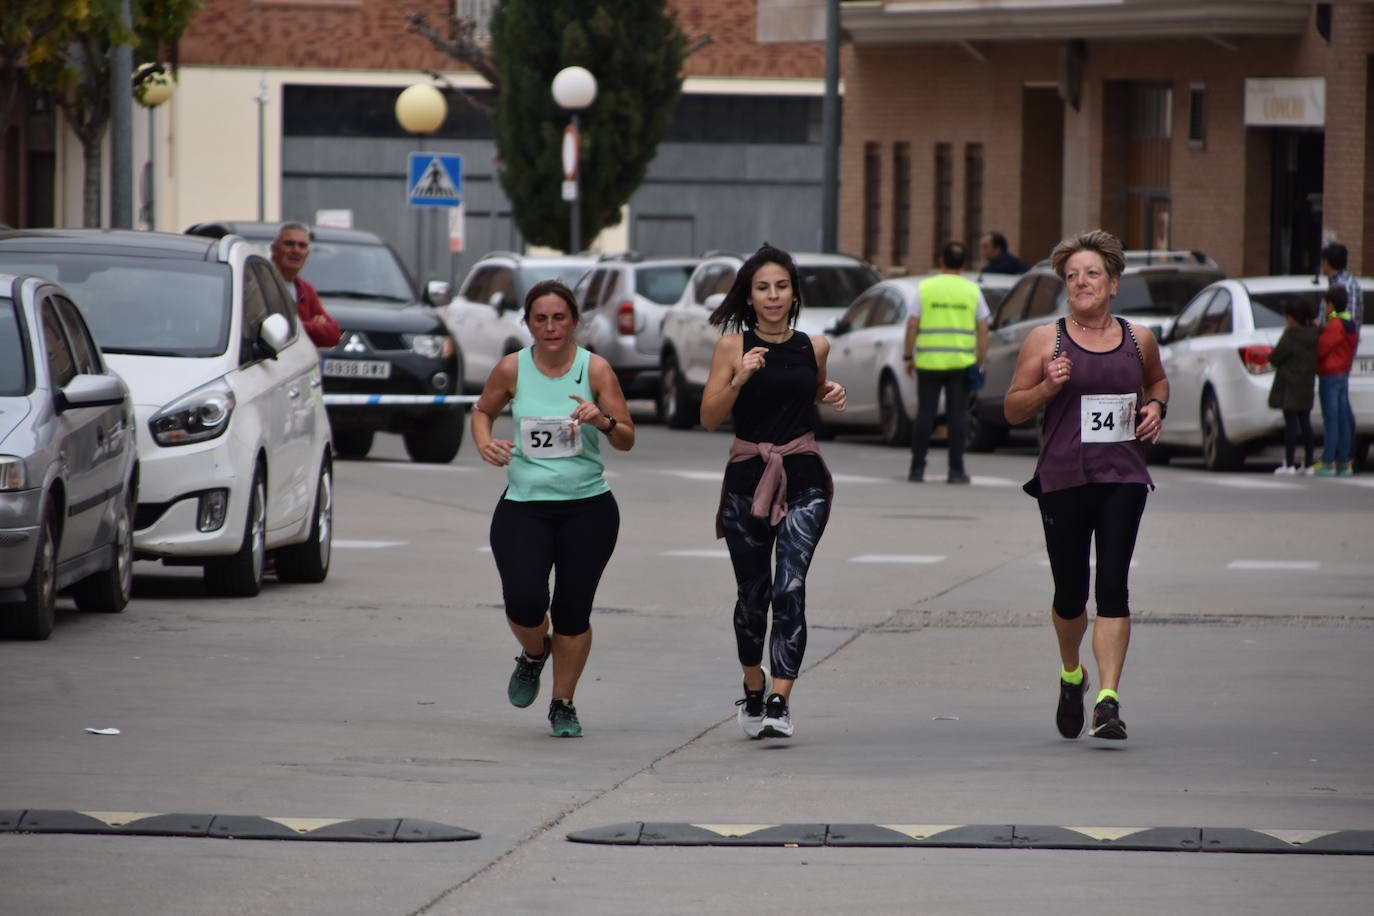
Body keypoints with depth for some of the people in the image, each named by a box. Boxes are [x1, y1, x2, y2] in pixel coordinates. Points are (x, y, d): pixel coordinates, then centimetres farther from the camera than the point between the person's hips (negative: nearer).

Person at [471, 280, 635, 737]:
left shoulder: (595, 369, -3)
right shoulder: (512, 369, -1)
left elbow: (627, 441, -1)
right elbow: (483, 411, 18)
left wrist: (604, 421, -23)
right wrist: (485, 443, -4)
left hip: (588, 507, 0)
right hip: (523, 506, 0)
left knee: (573, 610, 0)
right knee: (524, 602, -17)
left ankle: (563, 705, 21)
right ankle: (533, 655, 20)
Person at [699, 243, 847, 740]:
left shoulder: (813, 346, 6)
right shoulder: (732, 347, -1)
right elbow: (709, 417, -5)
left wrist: (831, 395, 6)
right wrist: (739, 380, -20)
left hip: (803, 479, 0)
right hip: (748, 478, 0)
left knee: (790, 589, -15)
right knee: (752, 593, 9)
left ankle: (780, 703, -20)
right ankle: (753, 690, 33)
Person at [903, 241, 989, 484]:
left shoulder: (925, 288, 0)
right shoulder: (972, 291, 3)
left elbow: (912, 325, -3)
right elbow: (982, 329, 2)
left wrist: (908, 357, 4)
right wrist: (980, 363, 7)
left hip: (929, 363, 0)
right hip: (961, 363, 0)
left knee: (925, 415, 5)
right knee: (957, 416, 3)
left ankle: (917, 468, 5)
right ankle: (956, 470, 0)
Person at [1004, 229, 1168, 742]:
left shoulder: (1138, 339, 8)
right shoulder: (1045, 340, 2)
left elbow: (1157, 380, 29)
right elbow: (1013, 410, 5)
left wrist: (1156, 407, 7)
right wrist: (1048, 387, -13)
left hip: (1123, 479, 1)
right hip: (1063, 481, 0)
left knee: (1112, 585, -12)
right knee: (1070, 595, 6)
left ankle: (1108, 700, -15)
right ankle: (1071, 675, 36)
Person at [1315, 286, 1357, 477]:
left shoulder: (1334, 326, -17)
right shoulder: (1349, 324, 12)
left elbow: (1321, 349, -18)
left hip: (1329, 376, -9)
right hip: (1344, 375, 9)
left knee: (1331, 420, -8)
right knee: (1343, 420, 9)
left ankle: (1328, 463, -9)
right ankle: (1344, 463, 11)